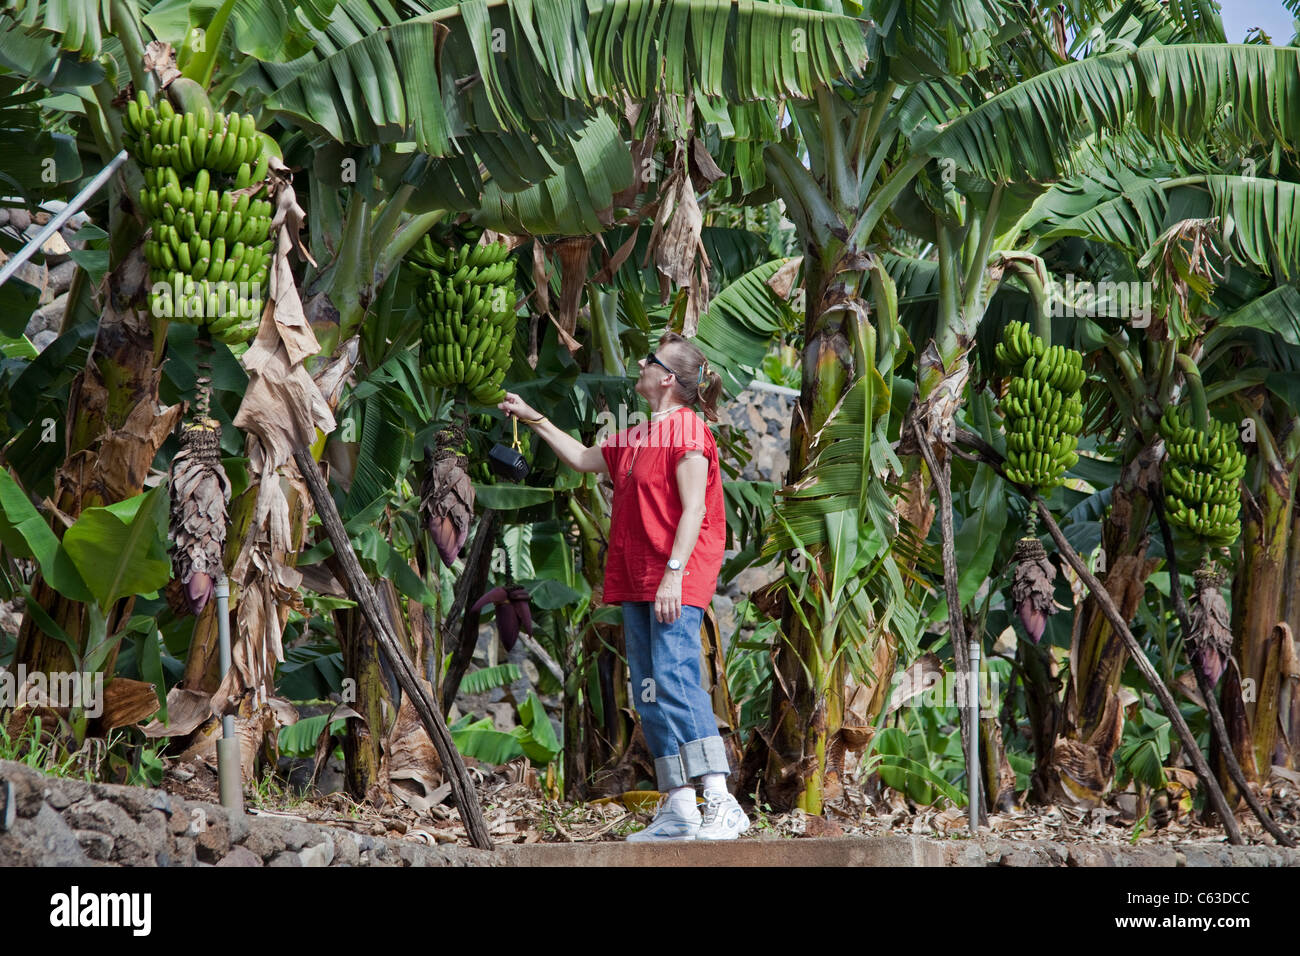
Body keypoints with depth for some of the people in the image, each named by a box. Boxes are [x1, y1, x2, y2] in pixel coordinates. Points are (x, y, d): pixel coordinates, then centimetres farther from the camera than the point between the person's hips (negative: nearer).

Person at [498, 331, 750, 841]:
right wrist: (534, 419, 37)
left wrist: (673, 573, -22)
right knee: (650, 696, 5)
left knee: (674, 681, -19)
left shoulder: (688, 431, -8)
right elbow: (583, 458, 36)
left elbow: (693, 510, -15)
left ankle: (721, 804, -22)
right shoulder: (637, 437, 19)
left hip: (677, 581, -9)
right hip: (637, 582, 9)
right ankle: (677, 809, 7)